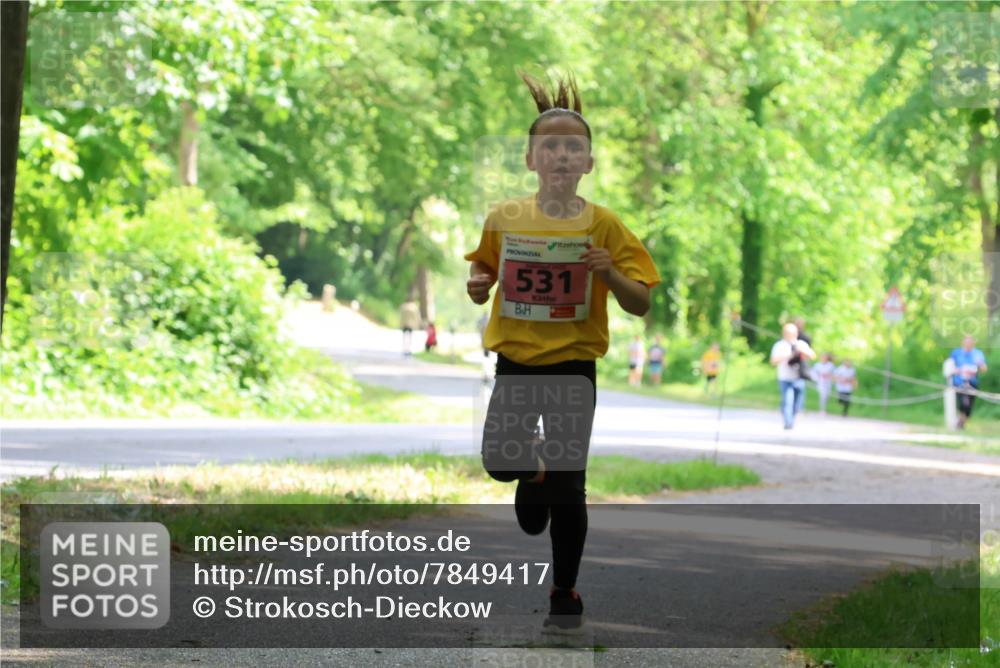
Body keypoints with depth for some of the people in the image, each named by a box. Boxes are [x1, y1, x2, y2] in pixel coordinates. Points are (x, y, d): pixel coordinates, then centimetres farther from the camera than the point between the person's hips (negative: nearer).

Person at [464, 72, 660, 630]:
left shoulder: (603, 224, -8)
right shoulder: (503, 219, -3)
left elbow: (641, 305, -6)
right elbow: (484, 282, 13)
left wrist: (610, 273, -25)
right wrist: (477, 286, -10)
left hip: (574, 364, -2)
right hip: (515, 360, 2)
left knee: (567, 489, 0)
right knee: (498, 460, -9)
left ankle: (565, 592, 18)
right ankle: (534, 470, 29)